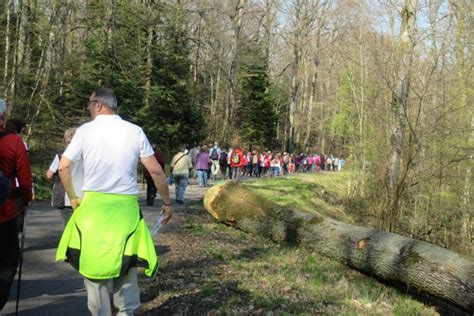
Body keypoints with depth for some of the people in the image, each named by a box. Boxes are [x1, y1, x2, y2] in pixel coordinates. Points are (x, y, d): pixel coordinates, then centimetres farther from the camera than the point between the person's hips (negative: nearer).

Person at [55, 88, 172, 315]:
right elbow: (156, 171, -3)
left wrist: (73, 198, 11)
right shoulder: (134, 131, 0)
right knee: (126, 262, 14)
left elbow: (63, 167, -3)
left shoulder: (85, 130, -2)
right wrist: (167, 203, 7)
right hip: (126, 206, 1)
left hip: (93, 205, -1)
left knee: (93, 261, 12)